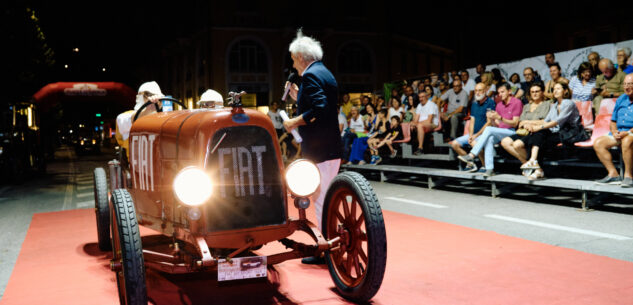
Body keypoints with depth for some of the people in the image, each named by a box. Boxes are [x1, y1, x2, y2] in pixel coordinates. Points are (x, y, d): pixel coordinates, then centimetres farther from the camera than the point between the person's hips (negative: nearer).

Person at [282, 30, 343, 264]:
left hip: (319, 149, -10)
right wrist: (298, 97, 18)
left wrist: (294, 122, -14)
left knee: (321, 200, -4)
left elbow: (319, 110, -25)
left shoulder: (310, 75, -12)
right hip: (332, 147, 10)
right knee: (327, 199, 17)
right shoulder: (325, 73, 18)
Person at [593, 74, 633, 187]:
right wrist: (614, 132, 0)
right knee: (598, 143, -12)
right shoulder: (621, 99, 19)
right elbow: (613, 122, 21)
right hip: (619, 133, 8)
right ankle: (613, 174, -13)